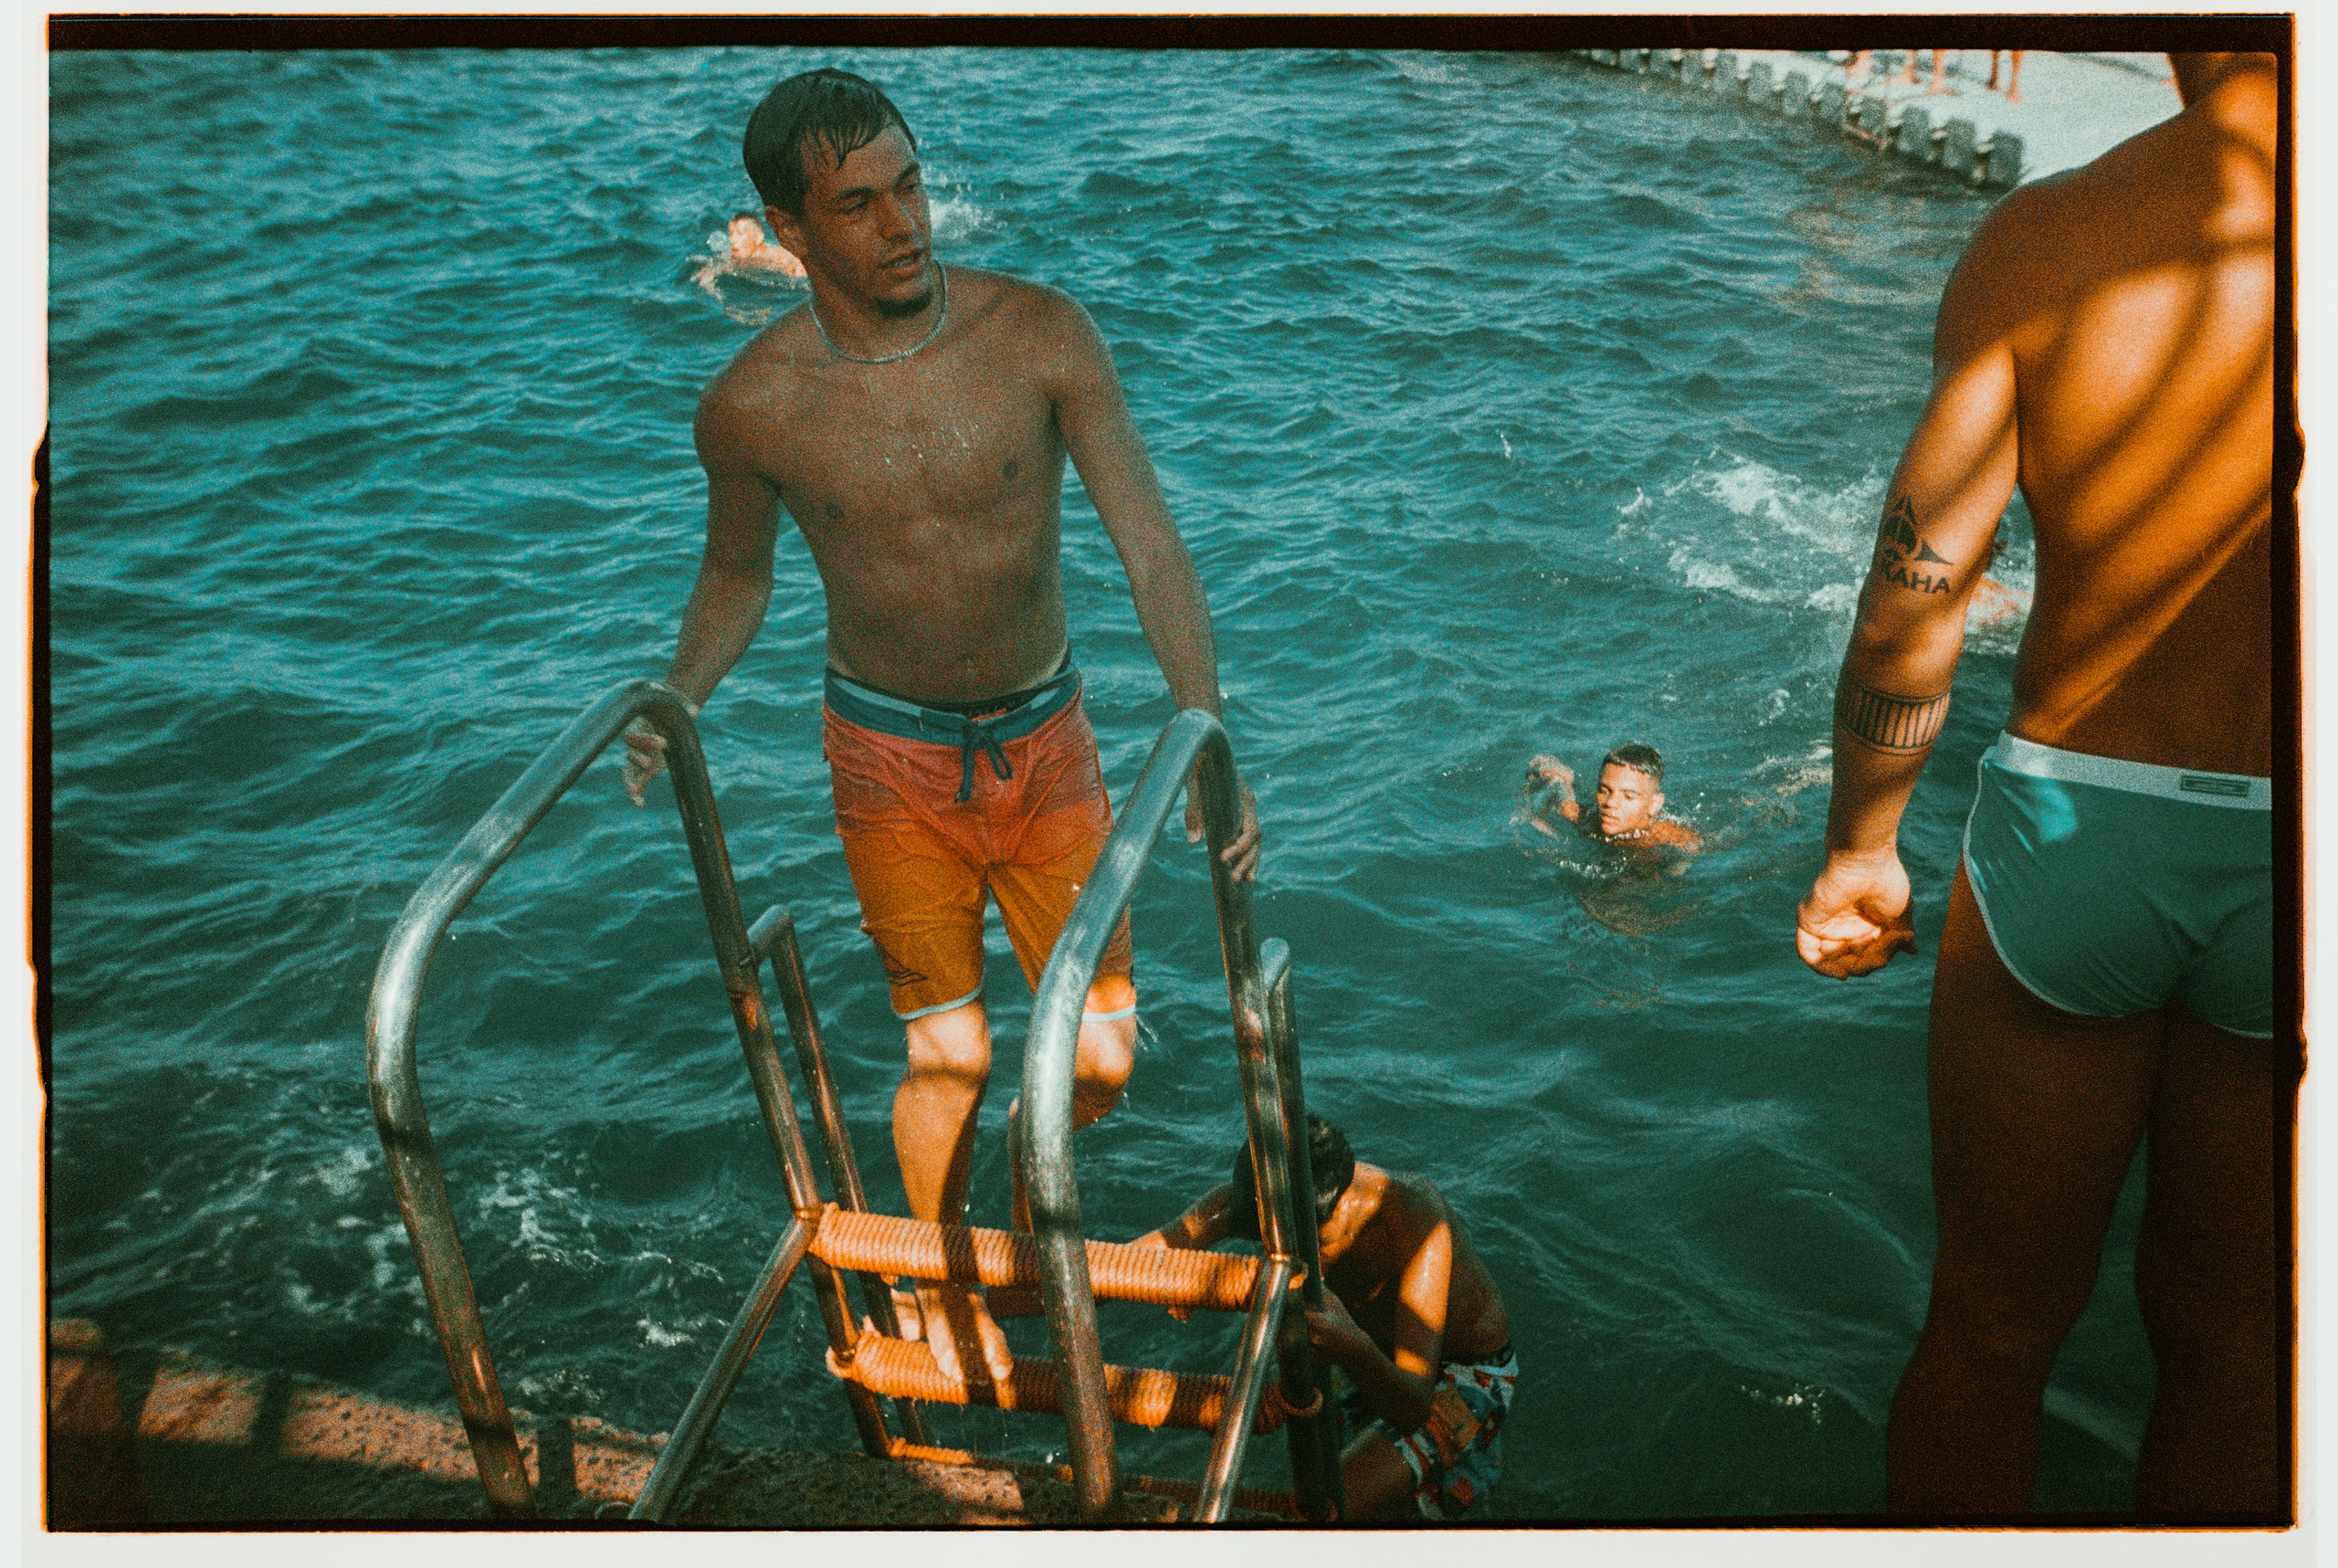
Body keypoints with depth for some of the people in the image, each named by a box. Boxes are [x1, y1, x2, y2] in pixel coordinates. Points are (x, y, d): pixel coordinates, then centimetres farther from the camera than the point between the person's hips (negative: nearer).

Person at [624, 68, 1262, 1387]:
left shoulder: (1042, 337, -17)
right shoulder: (753, 409, -14)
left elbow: (1154, 549, -19)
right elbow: (738, 575, 6)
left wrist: (1206, 737, -32)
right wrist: (680, 695, -13)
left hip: (1047, 736, 1)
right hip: (893, 755, -1)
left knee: (1101, 1058, 6)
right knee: (946, 1055, 7)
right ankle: (950, 1291, 36)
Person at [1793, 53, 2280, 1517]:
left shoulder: (2042, 239, -11)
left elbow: (1918, 583, -9)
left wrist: (1861, 845, 5)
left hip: (2069, 830, 0)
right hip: (2291, 859, 0)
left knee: (1992, 1321, 19)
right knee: (2237, 1345, 20)